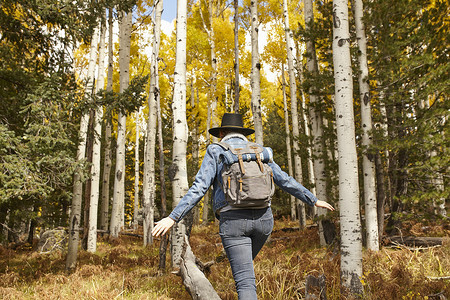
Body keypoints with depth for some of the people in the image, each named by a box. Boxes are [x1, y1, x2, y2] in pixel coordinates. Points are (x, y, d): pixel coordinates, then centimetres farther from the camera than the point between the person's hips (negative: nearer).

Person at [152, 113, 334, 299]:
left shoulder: (215, 152, 5)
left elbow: (199, 188, -7)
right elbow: (285, 181, 14)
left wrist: (173, 218, -7)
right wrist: (314, 201, 25)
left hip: (233, 220, -4)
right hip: (263, 217, 4)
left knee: (245, 281, -1)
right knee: (243, 263, 30)